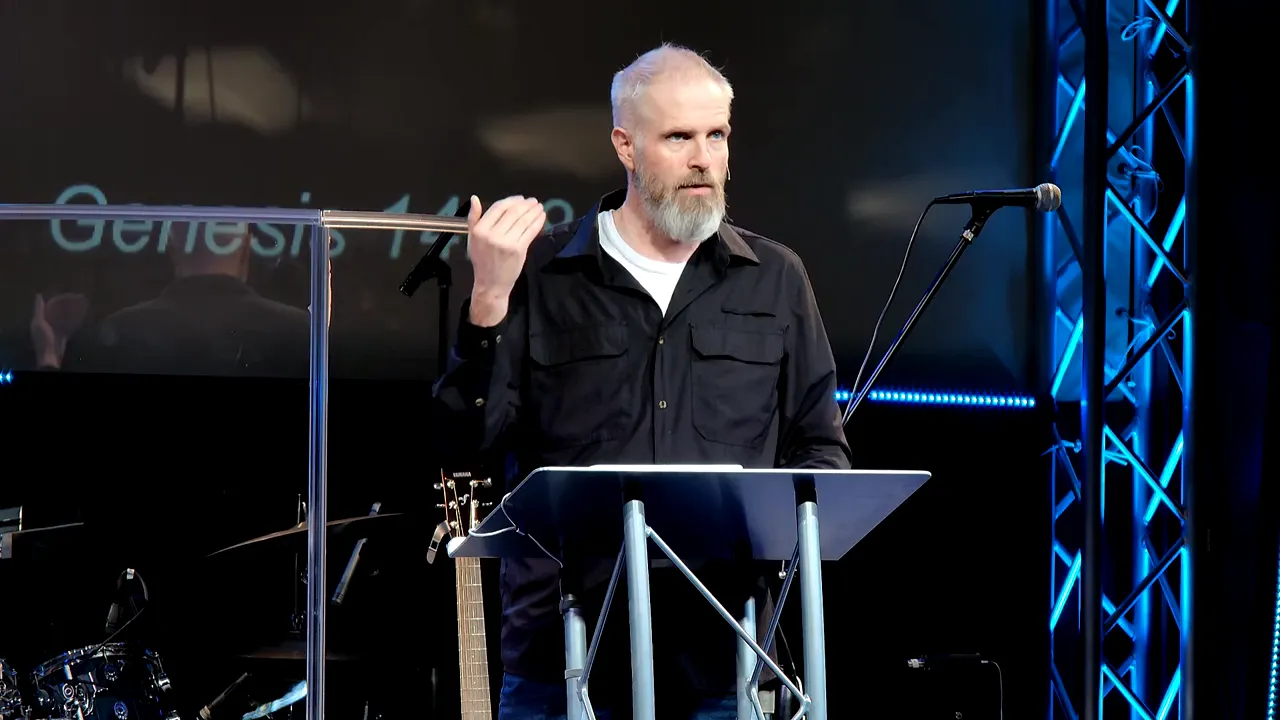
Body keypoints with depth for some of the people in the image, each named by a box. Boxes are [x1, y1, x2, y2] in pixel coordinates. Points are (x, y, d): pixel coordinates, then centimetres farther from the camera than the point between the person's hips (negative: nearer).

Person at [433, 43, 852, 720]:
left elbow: (821, 445, 15)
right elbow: (473, 432, -1)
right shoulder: (540, 272, 4)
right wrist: (489, 297, -12)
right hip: (565, 646, -1)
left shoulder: (774, 279, 10)